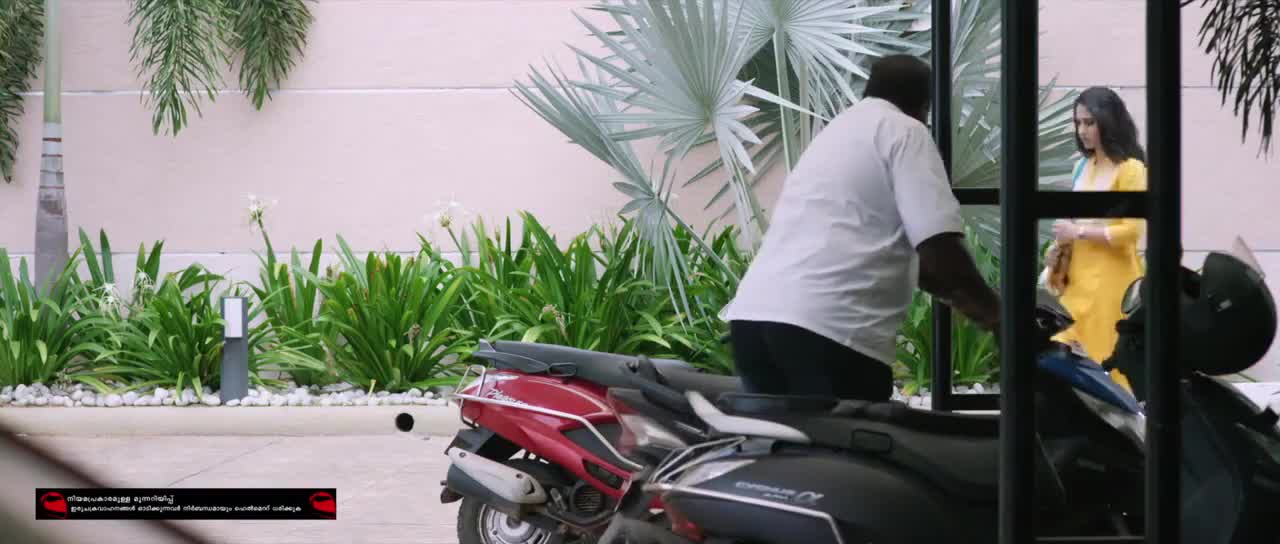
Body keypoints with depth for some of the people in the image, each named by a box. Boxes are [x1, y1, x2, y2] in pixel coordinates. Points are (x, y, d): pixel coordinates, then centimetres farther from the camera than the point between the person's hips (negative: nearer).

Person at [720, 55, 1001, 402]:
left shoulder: (837, 130, 29)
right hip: (829, 326, -8)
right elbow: (937, 244, -8)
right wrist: (990, 308, 8)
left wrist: (959, 297, 45)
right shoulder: (904, 131, 4)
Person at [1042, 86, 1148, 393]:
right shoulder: (1082, 166, 13)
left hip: (1111, 279, -7)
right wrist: (1059, 247, 6)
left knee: (1106, 363, -6)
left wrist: (1078, 233, -14)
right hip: (1077, 276, 7)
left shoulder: (1130, 169, -8)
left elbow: (1132, 231, -14)